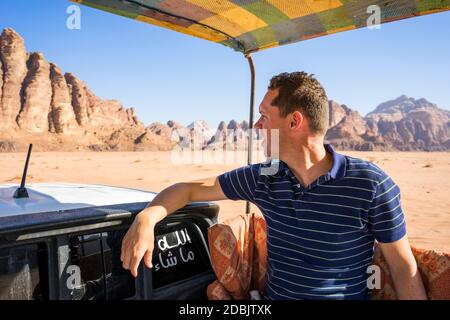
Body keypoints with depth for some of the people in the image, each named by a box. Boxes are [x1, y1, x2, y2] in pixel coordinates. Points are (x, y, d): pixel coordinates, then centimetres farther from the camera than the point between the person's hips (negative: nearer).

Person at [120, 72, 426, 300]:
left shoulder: (371, 184, -15)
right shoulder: (263, 178, -4)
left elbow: (405, 269, -6)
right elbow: (191, 189, 2)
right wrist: (148, 217, -14)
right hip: (272, 294, 2)